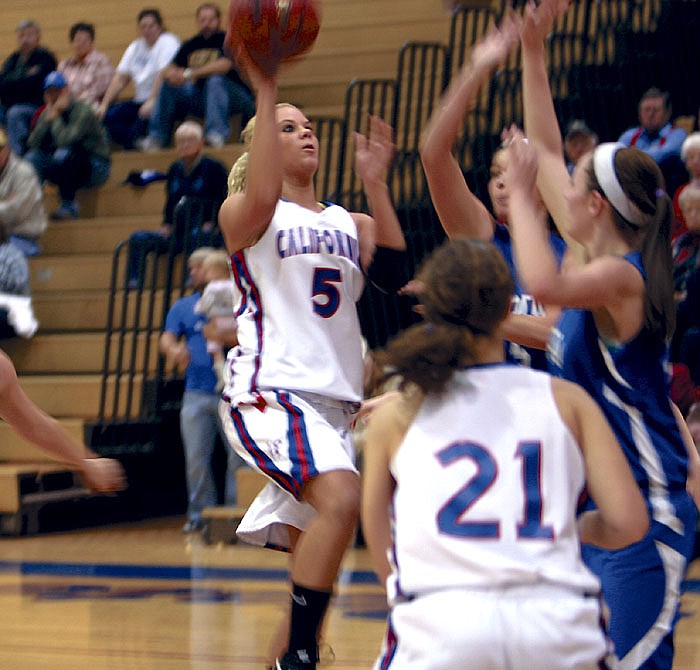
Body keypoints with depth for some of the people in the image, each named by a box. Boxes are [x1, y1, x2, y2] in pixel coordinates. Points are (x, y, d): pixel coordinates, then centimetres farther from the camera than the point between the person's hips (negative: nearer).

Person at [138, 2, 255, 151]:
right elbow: (167, 71, 9)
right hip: (201, 99, 6)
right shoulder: (190, 45, 11)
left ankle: (218, 134, -46)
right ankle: (156, 137, -12)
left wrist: (189, 74, -26)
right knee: (168, 84, -7)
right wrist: (172, 74, -18)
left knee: (215, 80, -34)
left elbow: (225, 65, -25)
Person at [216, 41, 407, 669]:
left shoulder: (350, 222, 19)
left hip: (335, 400, 7)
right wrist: (265, 92, -21)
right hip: (270, 390, -7)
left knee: (314, 562, 6)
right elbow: (263, 198, -22)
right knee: (341, 497, -29)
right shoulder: (243, 212, 3)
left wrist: (375, 185, -1)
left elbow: (395, 273, 1)